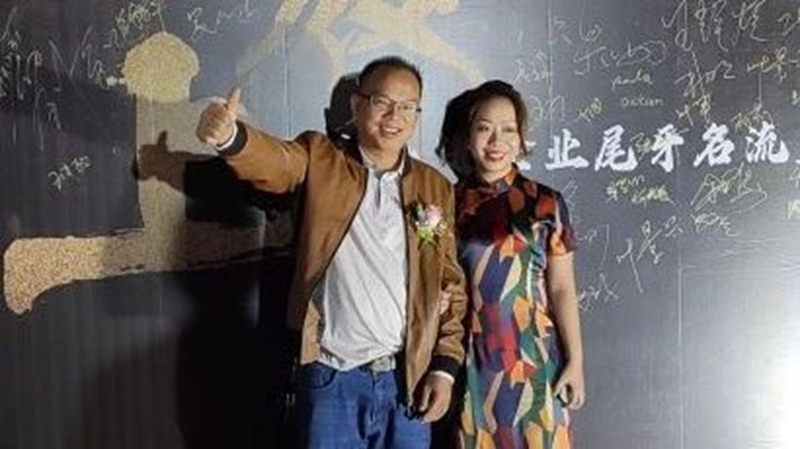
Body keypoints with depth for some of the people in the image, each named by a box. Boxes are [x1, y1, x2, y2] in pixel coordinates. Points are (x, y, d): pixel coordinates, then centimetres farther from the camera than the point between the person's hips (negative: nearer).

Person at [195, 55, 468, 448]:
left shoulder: (436, 188, 7)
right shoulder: (319, 160, 1)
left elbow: (451, 286, 8)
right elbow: (273, 160, -21)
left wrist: (446, 367, 0)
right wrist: (230, 136, -43)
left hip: (409, 380, 2)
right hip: (330, 379, -2)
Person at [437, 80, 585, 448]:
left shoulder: (545, 204, -2)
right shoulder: (449, 203, 3)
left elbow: (562, 289, 0)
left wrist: (575, 360, -2)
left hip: (533, 359, -2)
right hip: (471, 362, 2)